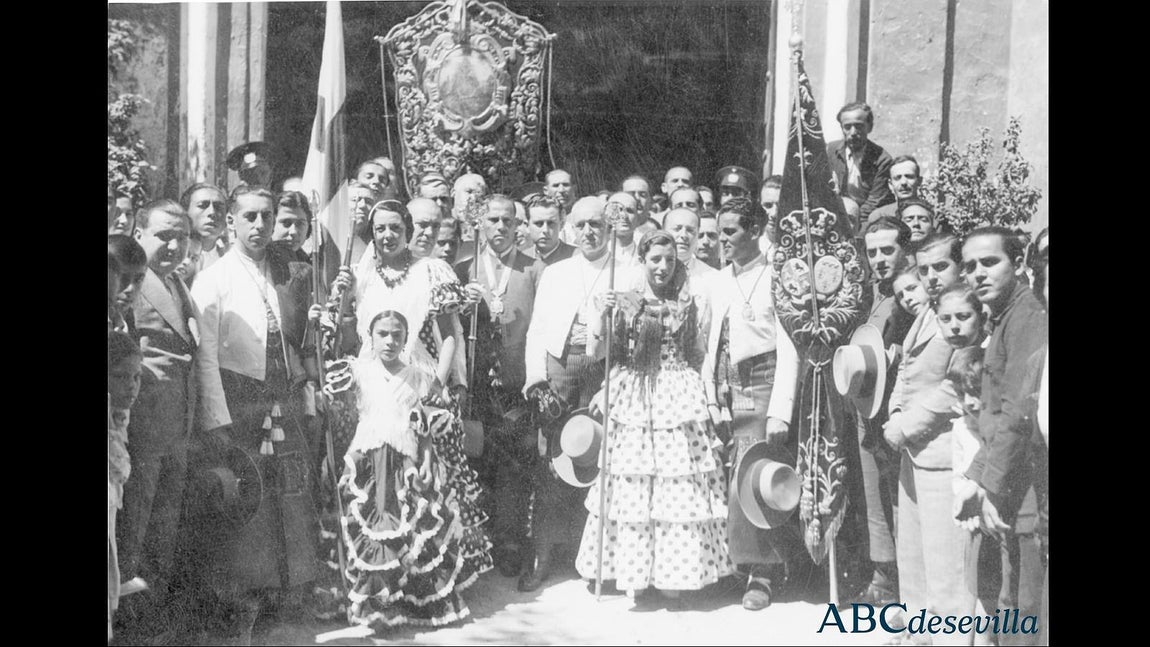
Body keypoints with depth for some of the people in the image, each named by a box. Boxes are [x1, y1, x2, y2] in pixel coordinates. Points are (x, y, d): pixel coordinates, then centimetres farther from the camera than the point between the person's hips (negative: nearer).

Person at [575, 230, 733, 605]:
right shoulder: (624, 298, 3)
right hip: (631, 399, 0)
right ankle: (632, 572, 11)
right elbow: (597, 351, 0)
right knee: (631, 484, 1)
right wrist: (605, 316, -13)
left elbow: (700, 355, 12)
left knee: (679, 480, -1)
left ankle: (673, 572, 8)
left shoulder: (693, 300, 5)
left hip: (680, 398, 0)